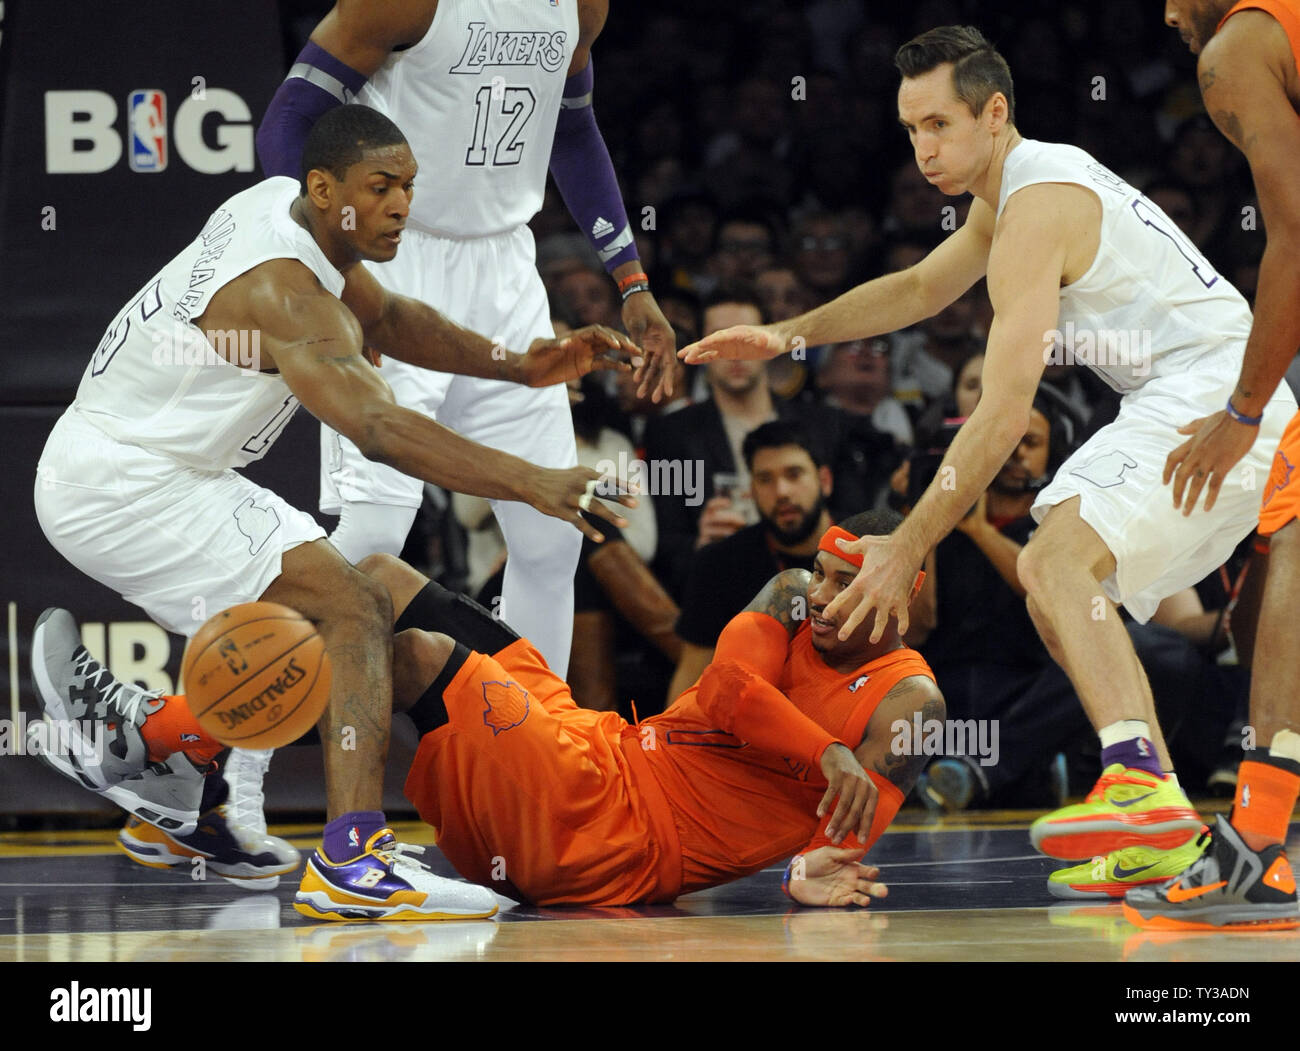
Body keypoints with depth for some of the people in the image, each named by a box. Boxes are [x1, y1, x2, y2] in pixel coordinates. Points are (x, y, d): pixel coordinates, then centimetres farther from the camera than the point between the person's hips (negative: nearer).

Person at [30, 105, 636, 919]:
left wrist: (519, 366, 4)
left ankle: (177, 804, 36)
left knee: (307, 621, 25)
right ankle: (354, 860, -30)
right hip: (123, 490, -10)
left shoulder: (284, 207, 5)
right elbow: (379, 427, -38)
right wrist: (532, 484, -45)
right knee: (355, 611, -18)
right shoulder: (283, 290, -25)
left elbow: (385, 319, 18)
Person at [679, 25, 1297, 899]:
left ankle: (1140, 782, -38)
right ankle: (1161, 819, 10)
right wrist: (788, 335, 26)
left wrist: (906, 551, -19)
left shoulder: (1036, 210, -17)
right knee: (1060, 582, 14)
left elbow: (1002, 416, -21)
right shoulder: (1008, 190, 16)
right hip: (1186, 402, 11)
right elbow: (919, 288, 35)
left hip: (1215, 395, -11)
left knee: (1056, 562, -24)